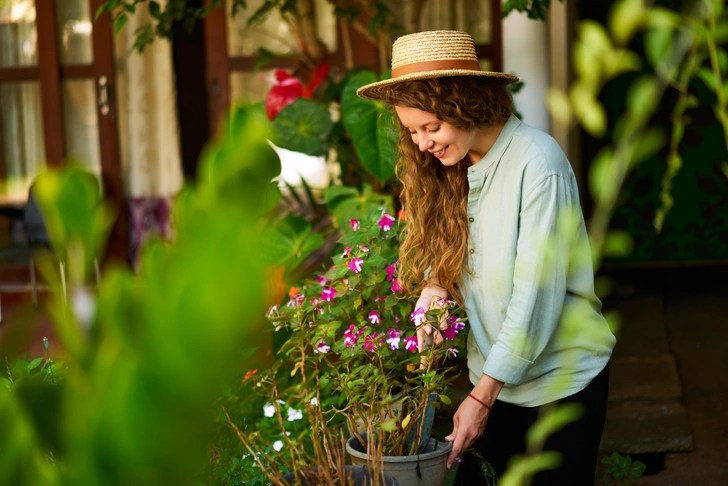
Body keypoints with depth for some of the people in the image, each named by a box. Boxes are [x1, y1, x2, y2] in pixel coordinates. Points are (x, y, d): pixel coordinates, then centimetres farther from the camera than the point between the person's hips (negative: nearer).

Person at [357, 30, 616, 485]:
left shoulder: (538, 162, -23)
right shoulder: (450, 164, -1)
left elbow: (535, 295, -24)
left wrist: (483, 394, -21)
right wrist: (433, 285, -15)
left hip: (561, 373, -6)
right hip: (494, 368, 6)